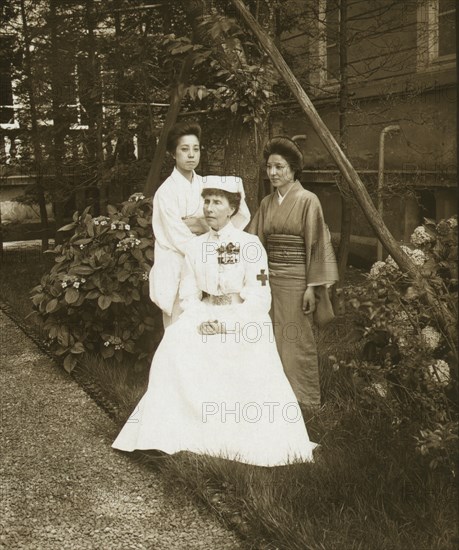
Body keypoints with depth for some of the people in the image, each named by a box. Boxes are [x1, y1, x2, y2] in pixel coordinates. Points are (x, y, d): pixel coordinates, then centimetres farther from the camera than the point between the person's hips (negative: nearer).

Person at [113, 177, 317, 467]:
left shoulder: (250, 245, -5)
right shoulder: (196, 246, 9)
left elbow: (259, 299, -8)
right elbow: (189, 295, 9)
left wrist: (228, 324, -18)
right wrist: (201, 321, -11)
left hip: (244, 324, -4)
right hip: (205, 319, 4)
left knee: (252, 375, -29)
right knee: (175, 342, -24)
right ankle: (170, 429, -15)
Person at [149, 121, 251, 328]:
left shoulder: (204, 185, 7)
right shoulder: (166, 191, -9)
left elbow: (242, 217, -1)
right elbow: (180, 240, -14)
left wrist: (205, 225, -14)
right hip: (176, 271, -5)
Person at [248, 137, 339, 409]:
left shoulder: (307, 200, -6)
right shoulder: (267, 203, 10)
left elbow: (316, 245, -9)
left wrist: (312, 286, -13)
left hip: (295, 280, -5)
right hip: (269, 279, 5)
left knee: (297, 341, 1)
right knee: (273, 341, 9)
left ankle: (304, 400, 15)